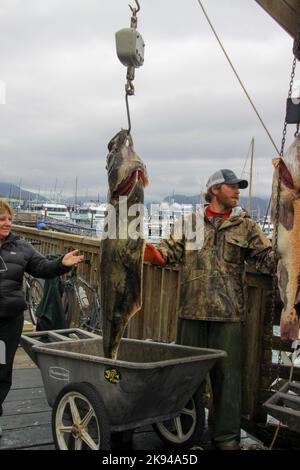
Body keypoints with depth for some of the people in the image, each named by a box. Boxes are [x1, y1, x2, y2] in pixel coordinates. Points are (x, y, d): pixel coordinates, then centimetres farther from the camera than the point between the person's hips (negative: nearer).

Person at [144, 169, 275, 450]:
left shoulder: (245, 226, 8)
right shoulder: (191, 223, 10)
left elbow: (267, 257, 2)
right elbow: (171, 250, 3)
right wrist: (152, 252, -18)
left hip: (228, 314, -1)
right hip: (192, 311, 1)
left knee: (227, 374, 4)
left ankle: (226, 437, 18)